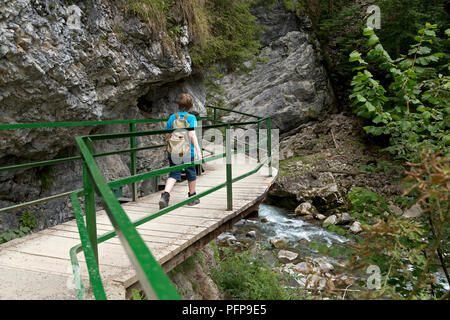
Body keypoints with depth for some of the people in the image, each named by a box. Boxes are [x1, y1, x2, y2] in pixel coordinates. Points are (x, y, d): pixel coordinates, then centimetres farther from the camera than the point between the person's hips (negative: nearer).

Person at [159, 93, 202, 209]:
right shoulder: (191, 117, -7)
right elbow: (192, 135, -16)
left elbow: (167, 135, 9)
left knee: (174, 175, 3)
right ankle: (192, 197, 30)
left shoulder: (172, 117, 6)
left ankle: (165, 194, -20)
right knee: (191, 174, 15)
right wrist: (198, 150, -16)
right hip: (188, 152, -3)